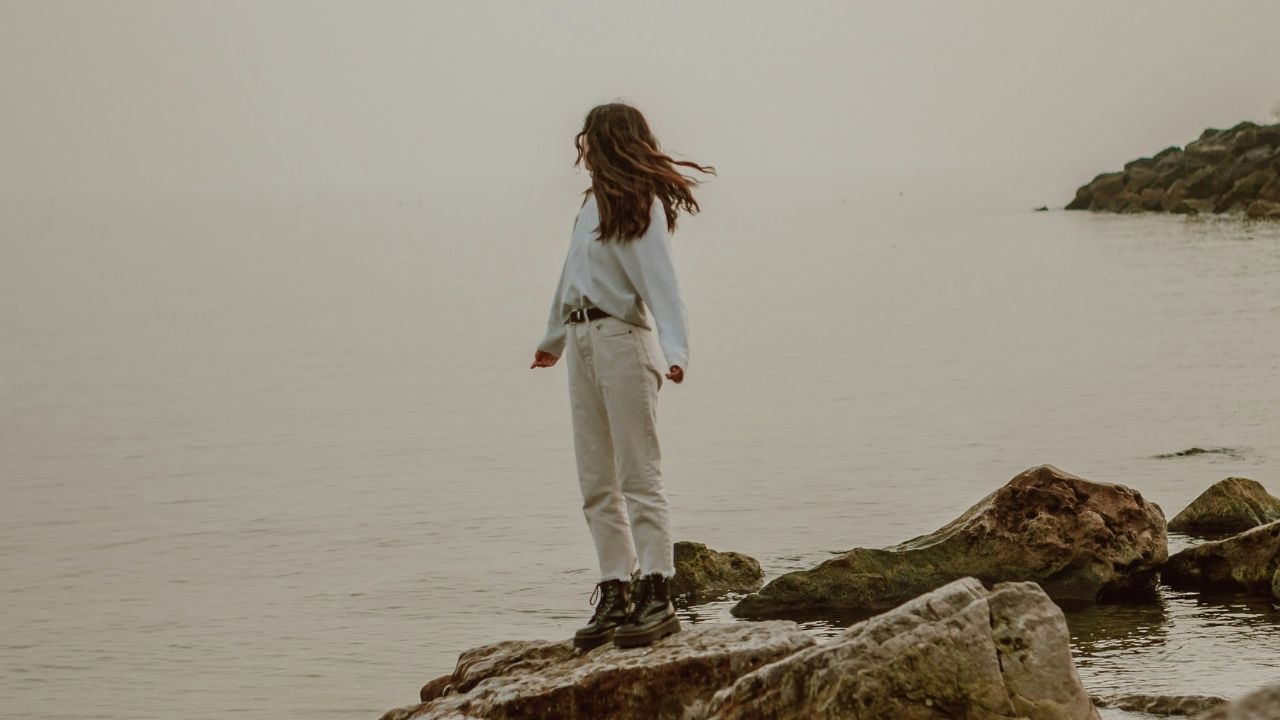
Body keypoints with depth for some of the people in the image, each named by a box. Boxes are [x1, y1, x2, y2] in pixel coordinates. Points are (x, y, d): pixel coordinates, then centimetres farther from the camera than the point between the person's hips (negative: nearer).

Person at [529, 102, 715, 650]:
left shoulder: (641, 207, -10)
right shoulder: (595, 201, 15)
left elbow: (661, 283, -21)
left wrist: (676, 352, -34)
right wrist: (554, 337, 38)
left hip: (622, 341, -8)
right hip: (582, 340, 9)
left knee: (638, 477, -8)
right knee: (597, 484, 7)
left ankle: (657, 599, -7)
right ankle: (616, 596, 10)